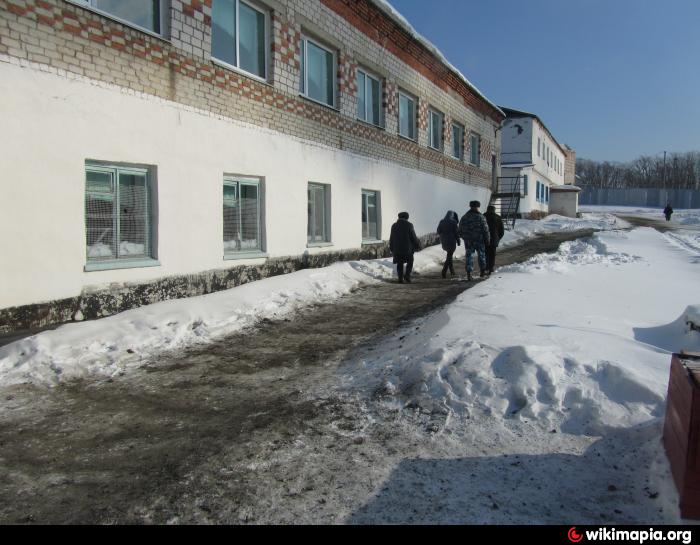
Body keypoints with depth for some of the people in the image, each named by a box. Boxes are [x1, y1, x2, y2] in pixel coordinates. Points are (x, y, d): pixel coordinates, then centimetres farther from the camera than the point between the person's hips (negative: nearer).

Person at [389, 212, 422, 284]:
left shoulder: (394, 226, 6)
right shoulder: (409, 225, -6)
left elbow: (392, 239, 9)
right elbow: (413, 237, -5)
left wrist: (392, 248, 17)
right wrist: (417, 245, 8)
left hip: (397, 249, 3)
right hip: (407, 248, -3)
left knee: (399, 264, 8)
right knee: (410, 262, 12)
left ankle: (400, 278, 4)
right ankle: (407, 275, -4)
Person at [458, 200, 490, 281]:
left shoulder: (464, 218, 3)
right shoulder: (480, 217, -9)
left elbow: (460, 231, 9)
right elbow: (485, 230, -9)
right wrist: (488, 240, 0)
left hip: (468, 241, 2)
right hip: (479, 241, -2)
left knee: (469, 256, 6)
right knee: (481, 255, 14)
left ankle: (469, 274, -2)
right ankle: (483, 272, 21)